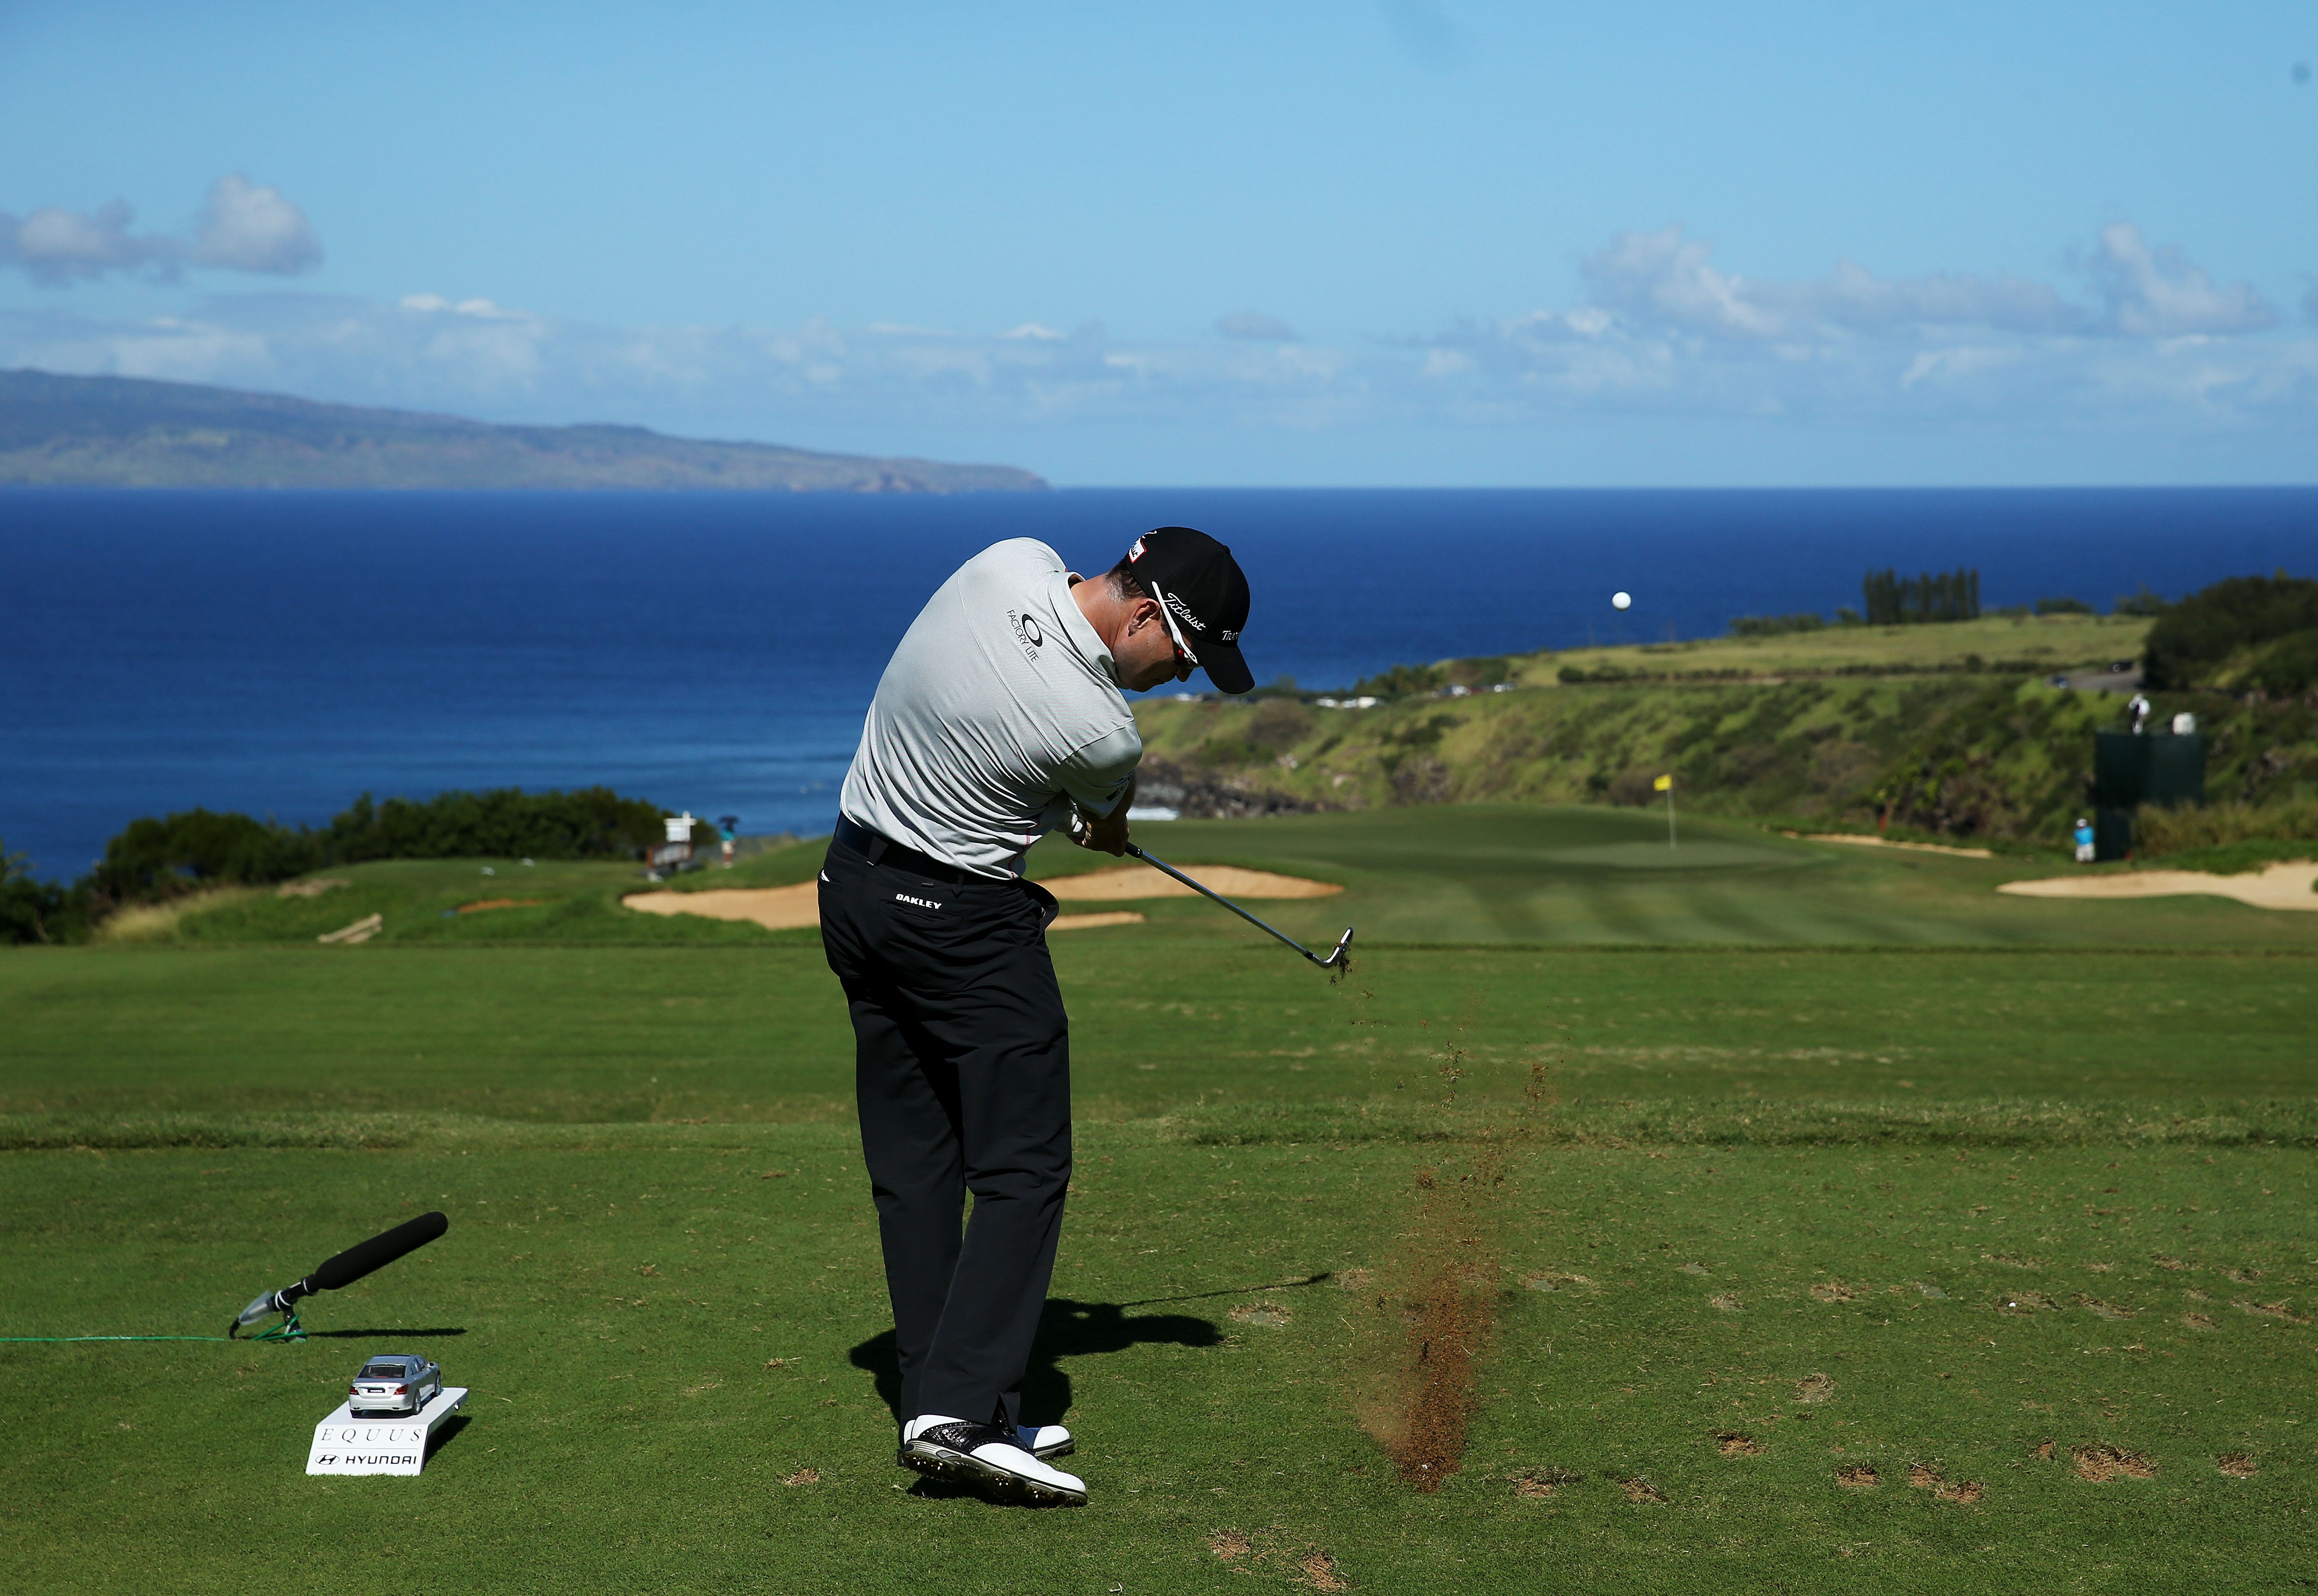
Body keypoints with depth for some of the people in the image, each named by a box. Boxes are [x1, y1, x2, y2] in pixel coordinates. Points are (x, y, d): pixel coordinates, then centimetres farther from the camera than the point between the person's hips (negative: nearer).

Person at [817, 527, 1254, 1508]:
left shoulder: (1011, 562, -6)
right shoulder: (1102, 733, -23)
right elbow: (1106, 821, 3)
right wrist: (1101, 826, 28)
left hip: (855, 882, 9)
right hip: (962, 920, -9)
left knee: (913, 1167, 10)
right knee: (1024, 1170, -5)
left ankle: (932, 1405, 13)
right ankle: (965, 1410, -15)